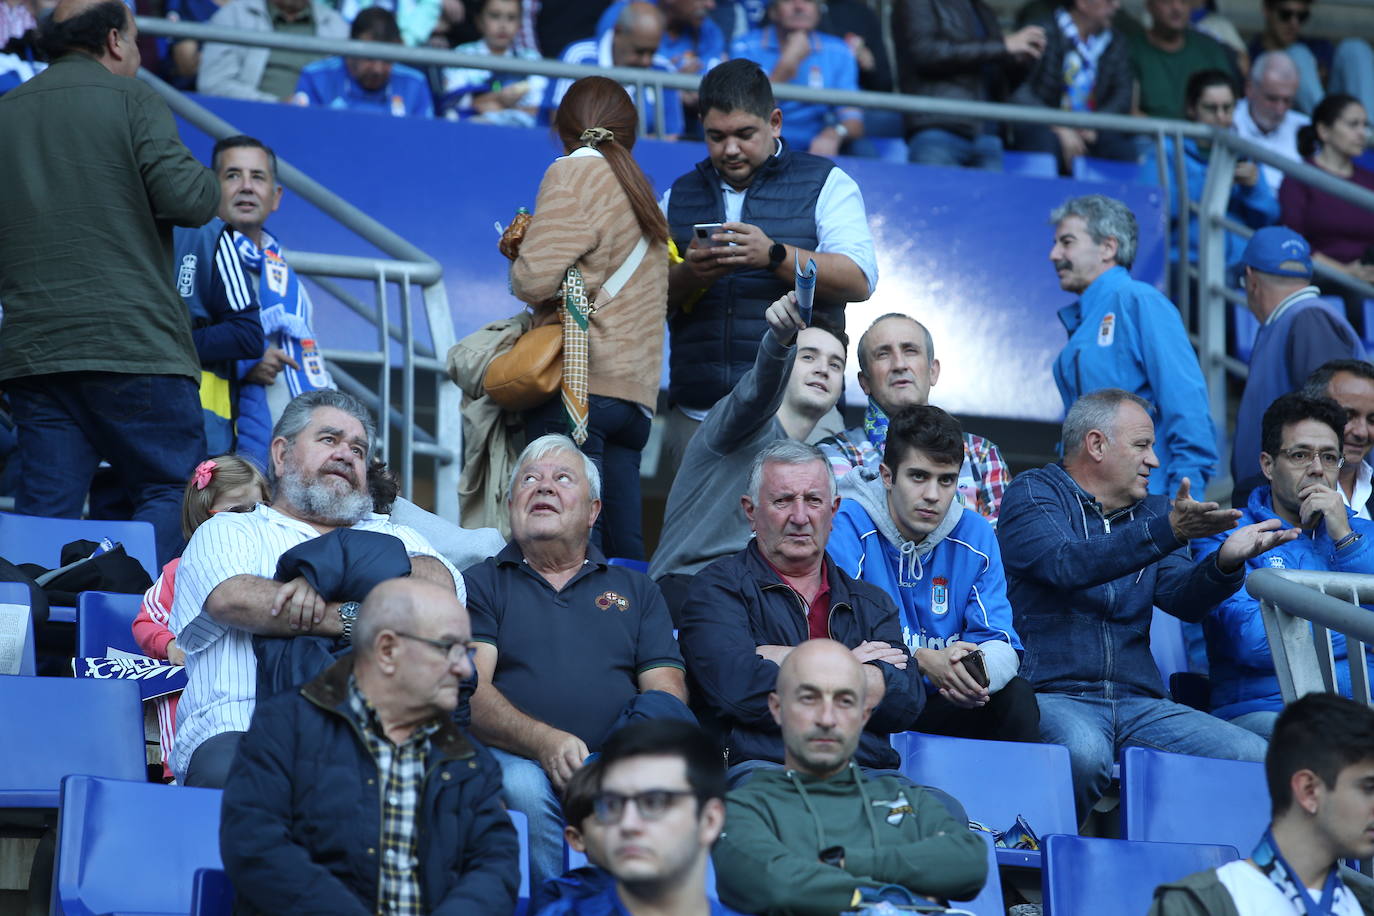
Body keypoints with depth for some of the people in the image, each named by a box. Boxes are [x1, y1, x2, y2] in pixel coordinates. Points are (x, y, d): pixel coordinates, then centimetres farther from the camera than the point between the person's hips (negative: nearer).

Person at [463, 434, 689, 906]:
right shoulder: (481, 584, 18)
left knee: (657, 708, -29)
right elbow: (471, 692, 2)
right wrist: (544, 742, -18)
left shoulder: (636, 590, 27)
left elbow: (668, 691, 13)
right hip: (518, 757, -2)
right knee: (523, 787, -36)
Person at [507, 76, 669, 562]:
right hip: (636, 391, 7)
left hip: (580, 381, -7)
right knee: (624, 550, 5)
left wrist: (518, 264, 9)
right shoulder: (642, 192, 21)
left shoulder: (574, 173, -1)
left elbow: (534, 278, -12)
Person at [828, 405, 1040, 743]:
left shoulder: (974, 534, 5)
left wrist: (978, 670, -26)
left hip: (942, 704, 4)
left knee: (1016, 695, -22)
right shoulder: (848, 527, -10)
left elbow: (1002, 645, 0)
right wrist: (922, 660, -32)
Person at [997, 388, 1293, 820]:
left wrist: (1225, 562, -19)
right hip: (1052, 696, -5)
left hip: (1138, 703, 5)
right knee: (1085, 752, -38)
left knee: (1254, 756, -16)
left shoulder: (1151, 511, 21)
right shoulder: (1033, 493, 3)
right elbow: (1066, 565, -19)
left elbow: (1183, 598, 4)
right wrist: (1167, 532, -29)